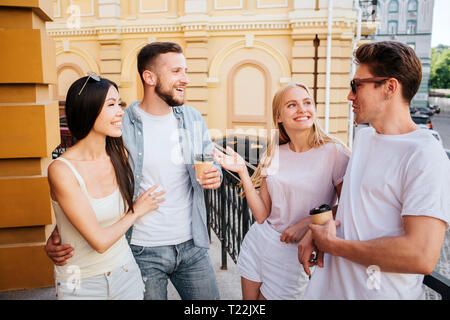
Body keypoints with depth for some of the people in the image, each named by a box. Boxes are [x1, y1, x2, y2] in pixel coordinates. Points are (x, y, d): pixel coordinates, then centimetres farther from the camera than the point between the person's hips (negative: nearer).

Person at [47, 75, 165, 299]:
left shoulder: (119, 155, -6)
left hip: (125, 273, 5)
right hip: (81, 283, -4)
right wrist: (137, 210, -8)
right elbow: (99, 241, -20)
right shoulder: (61, 170, -22)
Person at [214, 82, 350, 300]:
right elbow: (262, 215, -3)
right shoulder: (273, 156, 0)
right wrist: (242, 171, -9)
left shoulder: (334, 153, -12)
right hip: (257, 242, 4)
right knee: (249, 298, 18)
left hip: (293, 253, -4)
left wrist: (309, 222, -20)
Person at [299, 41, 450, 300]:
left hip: (380, 292, -6)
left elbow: (423, 257, -28)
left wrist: (331, 244, -19)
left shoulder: (425, 157, -20)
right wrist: (316, 232, -2)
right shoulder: (364, 137, 7)